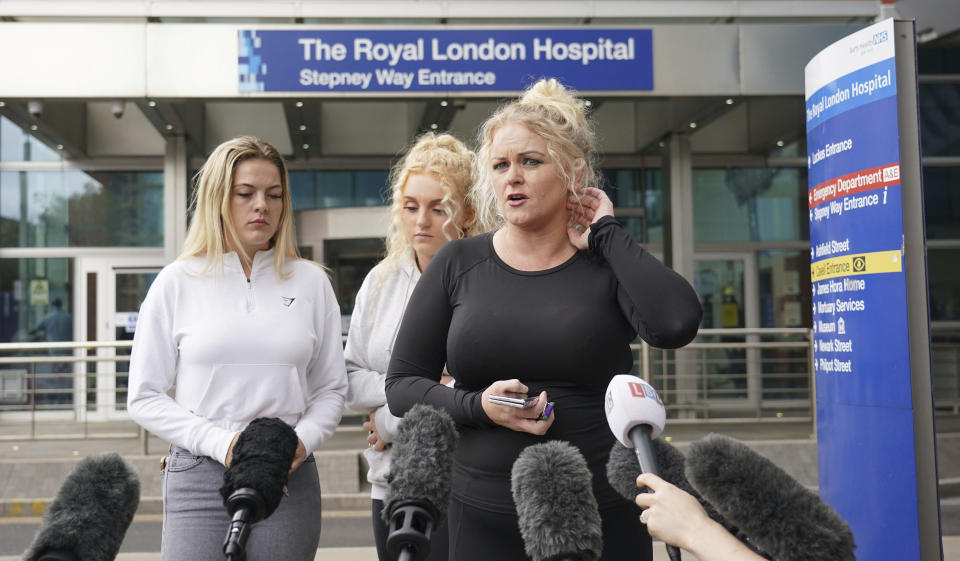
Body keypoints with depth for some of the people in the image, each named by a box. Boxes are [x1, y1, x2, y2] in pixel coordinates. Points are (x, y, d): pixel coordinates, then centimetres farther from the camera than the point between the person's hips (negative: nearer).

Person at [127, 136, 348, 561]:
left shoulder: (311, 282, 7)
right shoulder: (177, 282, 3)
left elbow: (331, 388, 11)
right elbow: (143, 398, 2)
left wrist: (304, 440, -8)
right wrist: (220, 443, -10)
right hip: (198, 478, -1)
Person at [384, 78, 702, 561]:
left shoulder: (609, 263, -1)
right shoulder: (457, 266, 2)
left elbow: (675, 325, -21)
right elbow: (401, 384, 4)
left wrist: (605, 233, -11)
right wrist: (478, 406, -13)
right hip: (483, 517, 1)